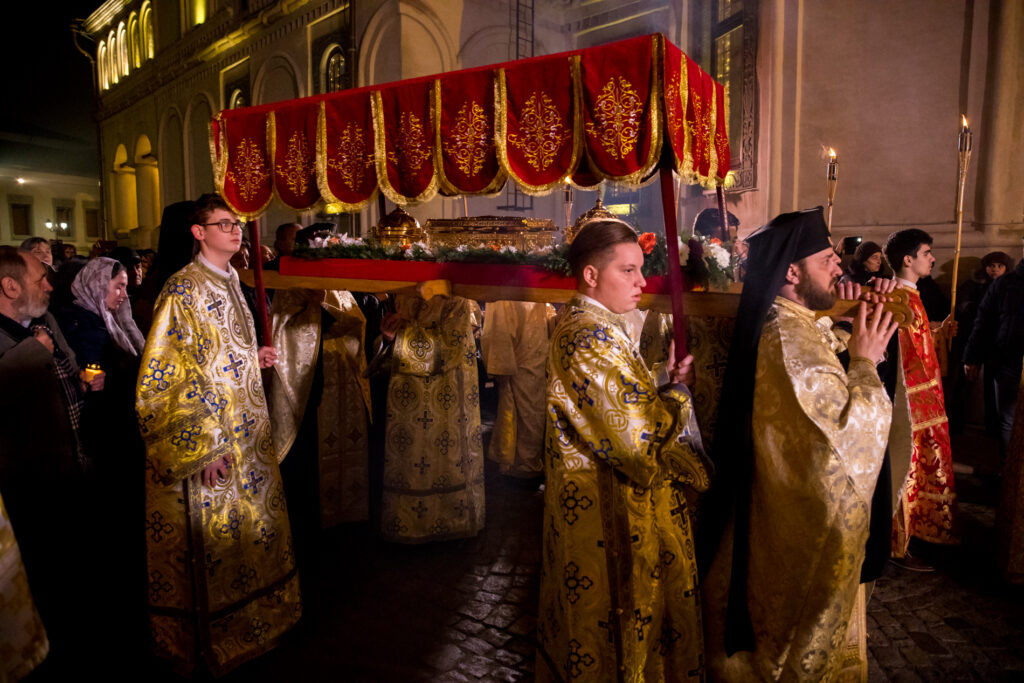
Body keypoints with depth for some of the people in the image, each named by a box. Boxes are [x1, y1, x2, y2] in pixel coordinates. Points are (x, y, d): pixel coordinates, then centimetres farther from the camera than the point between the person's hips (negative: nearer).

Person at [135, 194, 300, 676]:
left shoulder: (229, 283, 11)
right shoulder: (183, 291, -15)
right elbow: (168, 375, -19)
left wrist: (253, 359, 8)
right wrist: (203, 446, -22)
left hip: (248, 434, 8)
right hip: (208, 440, -8)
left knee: (253, 523, 19)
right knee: (216, 535, 4)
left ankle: (257, 611, 38)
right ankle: (216, 640, 23)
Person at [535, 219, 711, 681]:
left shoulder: (585, 325, 8)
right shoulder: (590, 338, -24)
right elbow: (640, 437, -24)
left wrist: (662, 383, 0)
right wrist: (678, 389, -9)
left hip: (589, 502, 10)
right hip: (611, 514, -10)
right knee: (622, 617, 9)